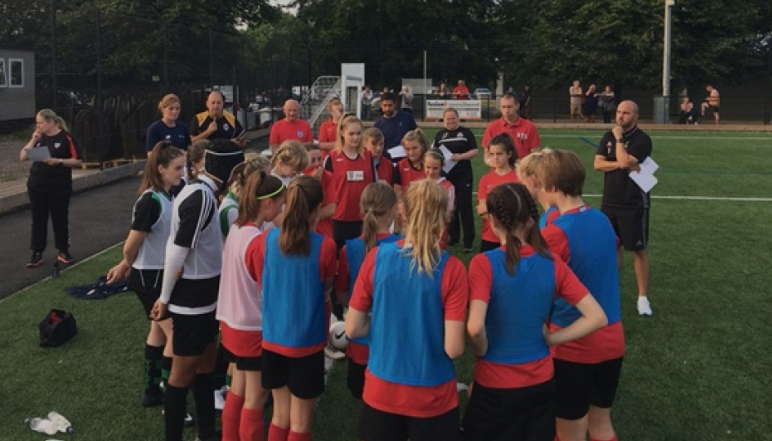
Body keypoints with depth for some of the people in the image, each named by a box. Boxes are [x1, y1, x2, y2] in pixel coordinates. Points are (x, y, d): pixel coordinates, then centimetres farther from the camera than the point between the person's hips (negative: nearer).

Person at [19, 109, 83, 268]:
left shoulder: (66, 138, -8)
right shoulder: (38, 137, 6)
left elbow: (77, 160, -9)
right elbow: (22, 157, 3)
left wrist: (58, 161, -21)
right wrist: (33, 140, -7)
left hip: (59, 187, -4)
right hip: (36, 186, 4)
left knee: (60, 219, 7)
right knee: (38, 220, 6)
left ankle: (63, 251, 19)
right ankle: (37, 254, 13)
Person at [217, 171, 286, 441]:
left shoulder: (236, 230, 3)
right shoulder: (259, 241, -23)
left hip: (232, 323, 9)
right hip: (254, 329, -9)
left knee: (237, 392, 21)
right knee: (255, 399, 6)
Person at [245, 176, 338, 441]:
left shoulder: (264, 241, -8)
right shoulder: (325, 246, -18)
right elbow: (327, 290, 0)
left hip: (273, 339, 4)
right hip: (307, 342, -4)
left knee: (280, 415, 20)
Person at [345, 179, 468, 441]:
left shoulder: (377, 257, -10)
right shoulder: (452, 268, -16)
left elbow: (352, 330, -5)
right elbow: (454, 349, -17)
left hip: (380, 392, 2)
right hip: (433, 397, -2)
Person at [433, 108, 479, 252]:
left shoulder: (466, 133, 3)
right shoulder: (439, 135, 12)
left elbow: (474, 151, -2)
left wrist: (460, 156, -17)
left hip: (464, 176, -3)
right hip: (446, 176, 3)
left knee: (465, 207, -3)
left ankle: (469, 241, 0)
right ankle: (452, 236, 25)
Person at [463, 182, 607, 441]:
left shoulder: (484, 263, -18)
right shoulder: (553, 264, -6)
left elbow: (475, 328, -28)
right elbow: (597, 318, -7)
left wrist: (482, 352, -8)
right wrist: (548, 339, -2)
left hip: (495, 383, -3)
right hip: (541, 381, 4)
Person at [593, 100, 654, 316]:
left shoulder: (642, 139, -12)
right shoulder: (608, 136, 6)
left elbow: (624, 161, -25)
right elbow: (598, 164, -4)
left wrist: (619, 138, -15)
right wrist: (621, 165, -17)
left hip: (634, 203, -6)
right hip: (610, 201, 6)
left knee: (638, 249, -1)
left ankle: (643, 297, 6)